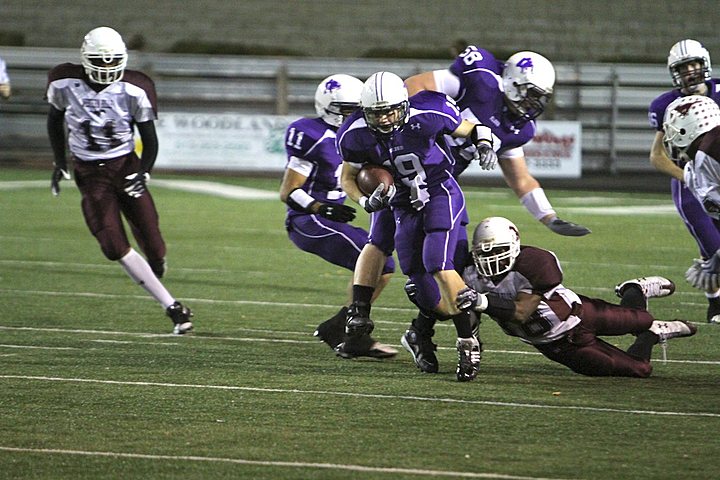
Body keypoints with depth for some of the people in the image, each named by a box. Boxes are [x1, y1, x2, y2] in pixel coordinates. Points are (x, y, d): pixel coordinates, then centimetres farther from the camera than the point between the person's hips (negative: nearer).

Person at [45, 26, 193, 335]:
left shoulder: (133, 92, -11)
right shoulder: (65, 85, -8)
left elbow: (150, 140, -2)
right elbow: (54, 120, 13)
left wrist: (144, 173, -18)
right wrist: (59, 163, 9)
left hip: (126, 167, 0)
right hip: (90, 175, 0)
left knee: (153, 248, -5)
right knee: (115, 248, -18)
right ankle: (172, 307, -14)